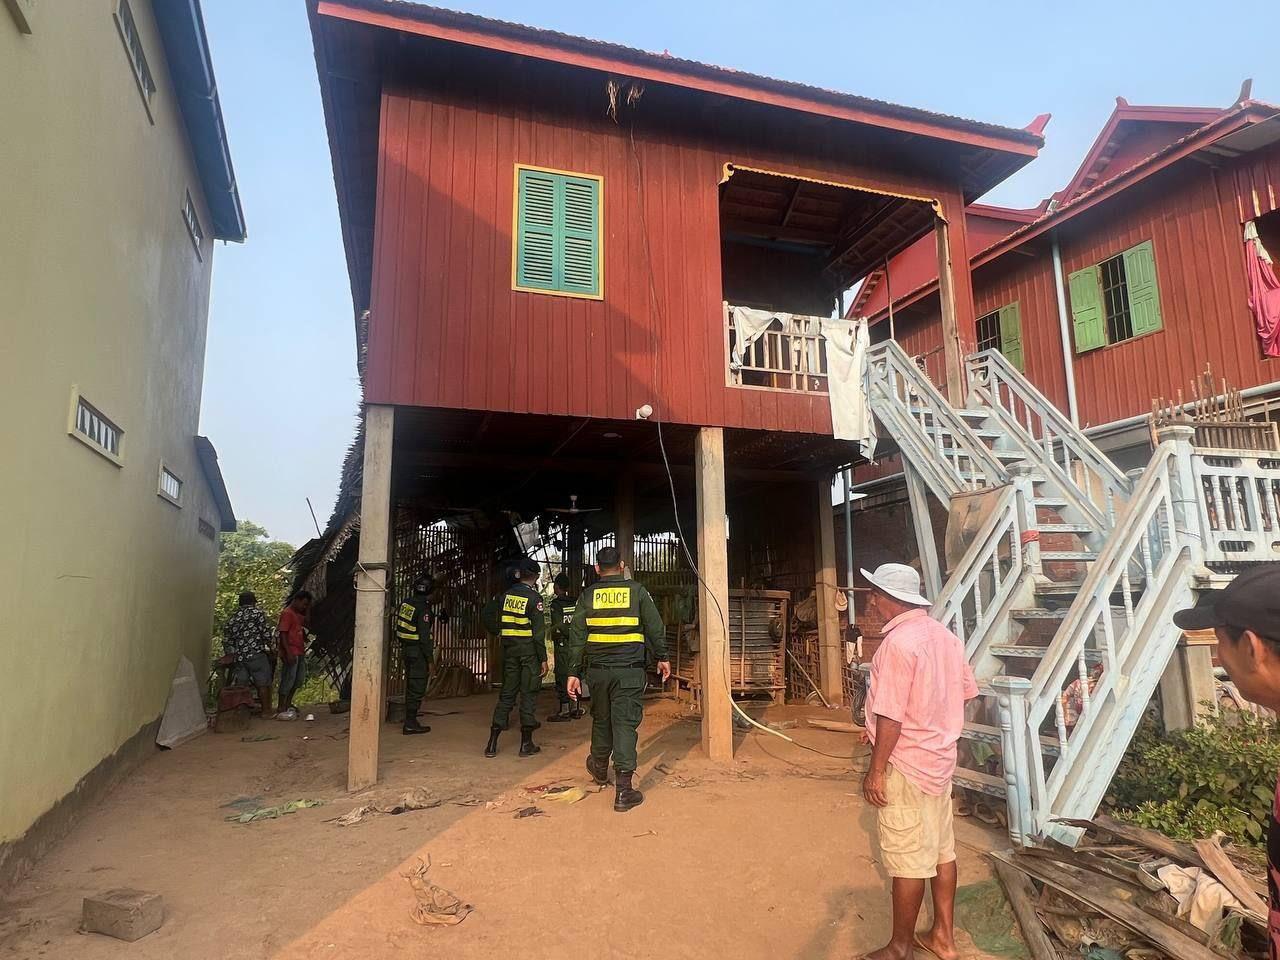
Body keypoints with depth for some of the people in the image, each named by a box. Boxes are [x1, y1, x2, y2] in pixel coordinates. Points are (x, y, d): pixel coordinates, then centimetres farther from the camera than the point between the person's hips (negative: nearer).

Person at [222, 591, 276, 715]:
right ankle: (266, 710, 0)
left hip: (238, 657, 5)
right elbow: (266, 633, -7)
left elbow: (226, 640, 12)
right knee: (263, 683, 0)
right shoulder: (257, 612, 0)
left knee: (240, 685, 9)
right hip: (256, 654, -5)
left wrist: (232, 654, 18)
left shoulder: (232, 617, 16)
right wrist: (272, 643, 8)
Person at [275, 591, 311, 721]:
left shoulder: (297, 614, 18)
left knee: (299, 679, 16)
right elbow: (283, 634, -17)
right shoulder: (287, 613, -11)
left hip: (299, 653, 10)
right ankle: (281, 711, -2)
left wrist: (308, 609, 8)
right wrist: (288, 653, -23)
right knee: (288, 680, -6)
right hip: (291, 653, -10)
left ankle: (288, 705, 27)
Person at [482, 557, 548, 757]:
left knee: (507, 693, 11)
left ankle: (492, 743, 10)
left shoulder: (506, 595, 6)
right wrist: (543, 659, -10)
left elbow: (489, 616, 11)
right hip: (529, 651, -5)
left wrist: (497, 633, 28)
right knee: (528, 694, 3)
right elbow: (539, 631, -14)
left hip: (510, 651, 5)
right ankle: (526, 744, 8)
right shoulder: (534, 597, -11)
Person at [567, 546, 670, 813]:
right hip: (630, 669, -2)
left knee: (601, 719, 20)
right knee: (625, 723, -2)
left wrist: (574, 672, 4)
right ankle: (624, 790, -5)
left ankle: (599, 768, 41)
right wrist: (661, 657, 15)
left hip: (599, 670, 2)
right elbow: (655, 626, 2)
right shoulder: (636, 591, -2)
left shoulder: (588, 595, 2)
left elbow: (577, 636, 1)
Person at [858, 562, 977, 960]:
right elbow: (967, 691, 14)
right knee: (941, 849, 18)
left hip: (906, 765, -9)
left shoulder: (897, 643, -23)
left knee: (908, 860, 4)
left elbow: (890, 717, -23)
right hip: (939, 758, 9)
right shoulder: (944, 635, 4)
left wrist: (876, 770, -14)